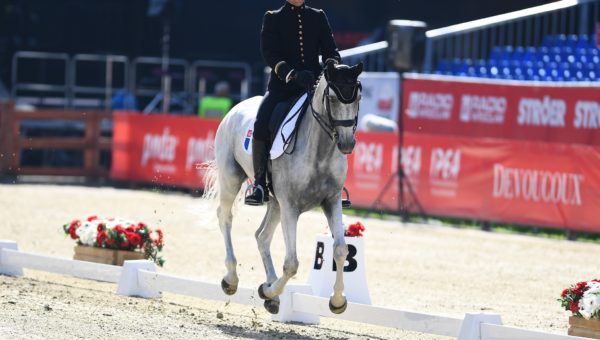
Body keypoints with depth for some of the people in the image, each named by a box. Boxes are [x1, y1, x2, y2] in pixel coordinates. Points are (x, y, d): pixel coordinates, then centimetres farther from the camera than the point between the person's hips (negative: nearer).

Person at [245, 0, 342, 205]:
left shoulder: (319, 17, 14)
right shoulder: (273, 19, 6)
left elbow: (331, 50, 9)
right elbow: (269, 54, -6)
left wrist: (332, 64, -16)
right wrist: (292, 74, -23)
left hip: (314, 84, 2)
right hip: (281, 86, -2)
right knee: (261, 125, -27)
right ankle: (260, 184, -14)